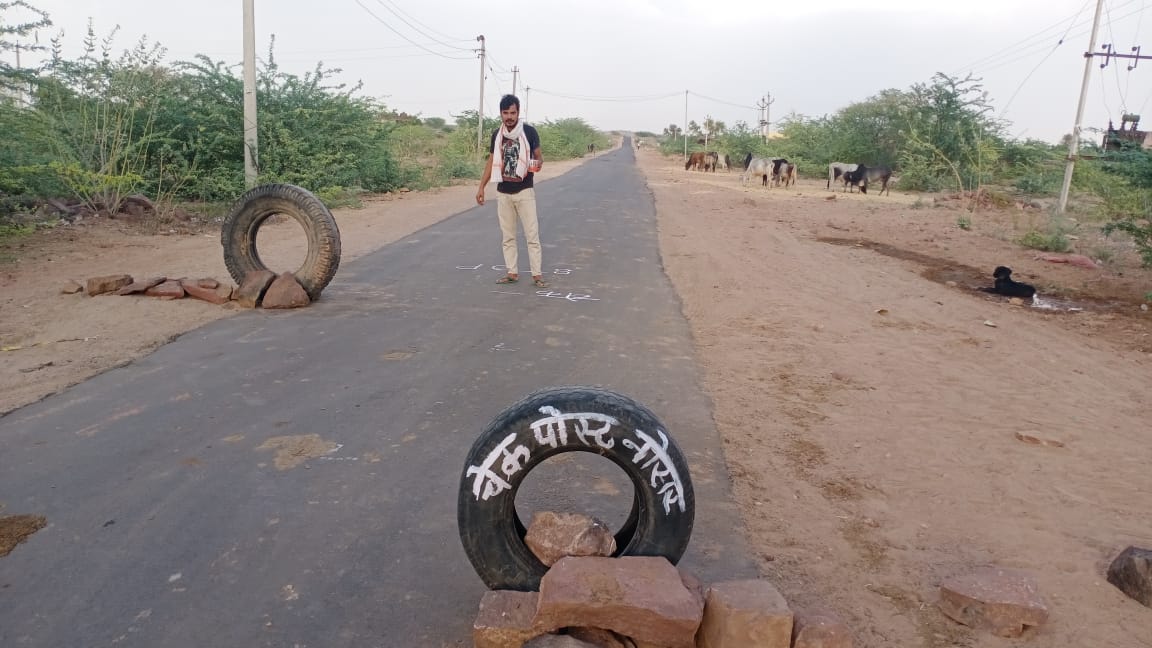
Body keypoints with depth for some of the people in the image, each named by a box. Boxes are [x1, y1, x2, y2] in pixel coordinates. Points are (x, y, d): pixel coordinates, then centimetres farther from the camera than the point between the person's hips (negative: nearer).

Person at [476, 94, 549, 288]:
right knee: (508, 236, 9)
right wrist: (481, 187, 8)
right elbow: (492, 162, 11)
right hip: (503, 193, 4)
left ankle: (537, 274, 3)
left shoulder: (529, 132, -6)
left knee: (532, 234, -3)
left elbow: (538, 156, 2)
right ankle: (512, 272, 17)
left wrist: (538, 163, -22)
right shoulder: (497, 134, 4)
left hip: (524, 191, -4)